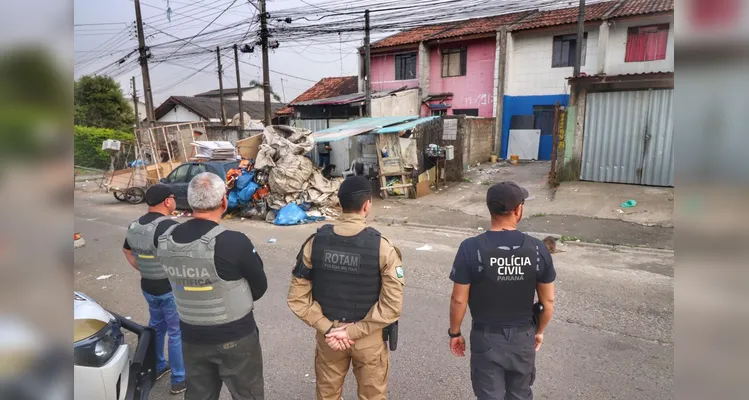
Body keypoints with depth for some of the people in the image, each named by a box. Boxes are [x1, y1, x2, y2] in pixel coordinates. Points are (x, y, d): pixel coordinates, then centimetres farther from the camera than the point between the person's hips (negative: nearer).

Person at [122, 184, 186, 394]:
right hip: (172, 288, -8)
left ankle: (157, 368, 42)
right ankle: (179, 380, 19)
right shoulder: (169, 226, -24)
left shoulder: (134, 226, 3)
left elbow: (127, 252, 18)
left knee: (156, 326, 26)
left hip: (148, 287, 8)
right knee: (177, 333, 6)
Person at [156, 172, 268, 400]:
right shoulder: (234, 242, -26)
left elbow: (185, 280, 6)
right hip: (235, 337, -5)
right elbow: (259, 287, -11)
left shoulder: (166, 241, -8)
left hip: (191, 337, 5)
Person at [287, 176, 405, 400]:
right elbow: (392, 306, -21)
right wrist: (354, 332, -15)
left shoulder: (315, 242, -12)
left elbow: (297, 297, -9)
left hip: (328, 334, 3)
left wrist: (327, 328, -8)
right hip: (369, 338, -2)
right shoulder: (381, 248, -20)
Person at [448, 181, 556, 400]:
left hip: (486, 337, -2)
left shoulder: (471, 248, -20)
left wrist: (455, 333, 2)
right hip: (523, 336, 2)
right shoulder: (537, 249, -13)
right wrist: (540, 330, 14)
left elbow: (458, 300, -14)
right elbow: (548, 301, -4)